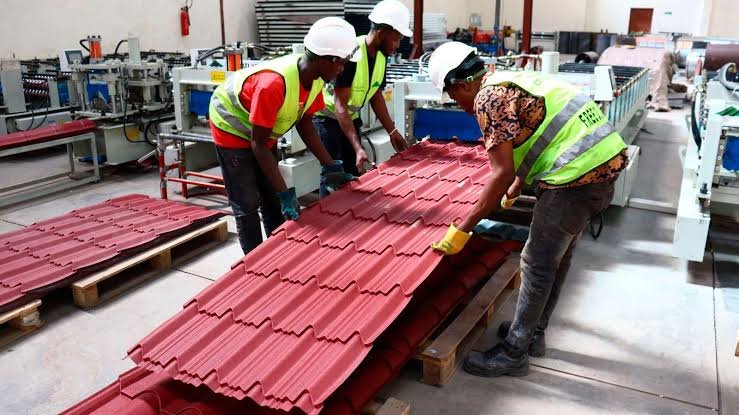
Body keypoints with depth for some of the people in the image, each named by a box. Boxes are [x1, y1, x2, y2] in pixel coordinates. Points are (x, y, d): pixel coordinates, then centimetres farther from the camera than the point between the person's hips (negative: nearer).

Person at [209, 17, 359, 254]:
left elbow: (304, 124, -3)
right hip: (233, 128, -7)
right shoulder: (273, 84, -39)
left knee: (273, 201, 10)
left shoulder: (315, 77, -16)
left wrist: (331, 167, -7)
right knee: (247, 205, -3)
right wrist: (285, 193, -33)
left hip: (264, 131, 7)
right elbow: (258, 144, -32)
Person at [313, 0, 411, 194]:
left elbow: (375, 94, 8)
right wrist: (358, 148, -37)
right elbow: (340, 104, -31)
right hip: (327, 116, -8)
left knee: (355, 174, 10)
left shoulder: (381, 56, -5)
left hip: (350, 118, 8)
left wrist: (392, 131, 3)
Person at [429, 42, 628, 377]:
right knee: (557, 258, 20)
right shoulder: (511, 81, 20)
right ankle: (533, 333, 34)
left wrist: (462, 230, -9)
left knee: (537, 264, 1)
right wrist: (513, 192, 47)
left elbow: (502, 173, -15)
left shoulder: (488, 98, -9)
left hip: (577, 176, -10)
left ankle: (514, 352, 13)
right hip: (604, 162, 10)